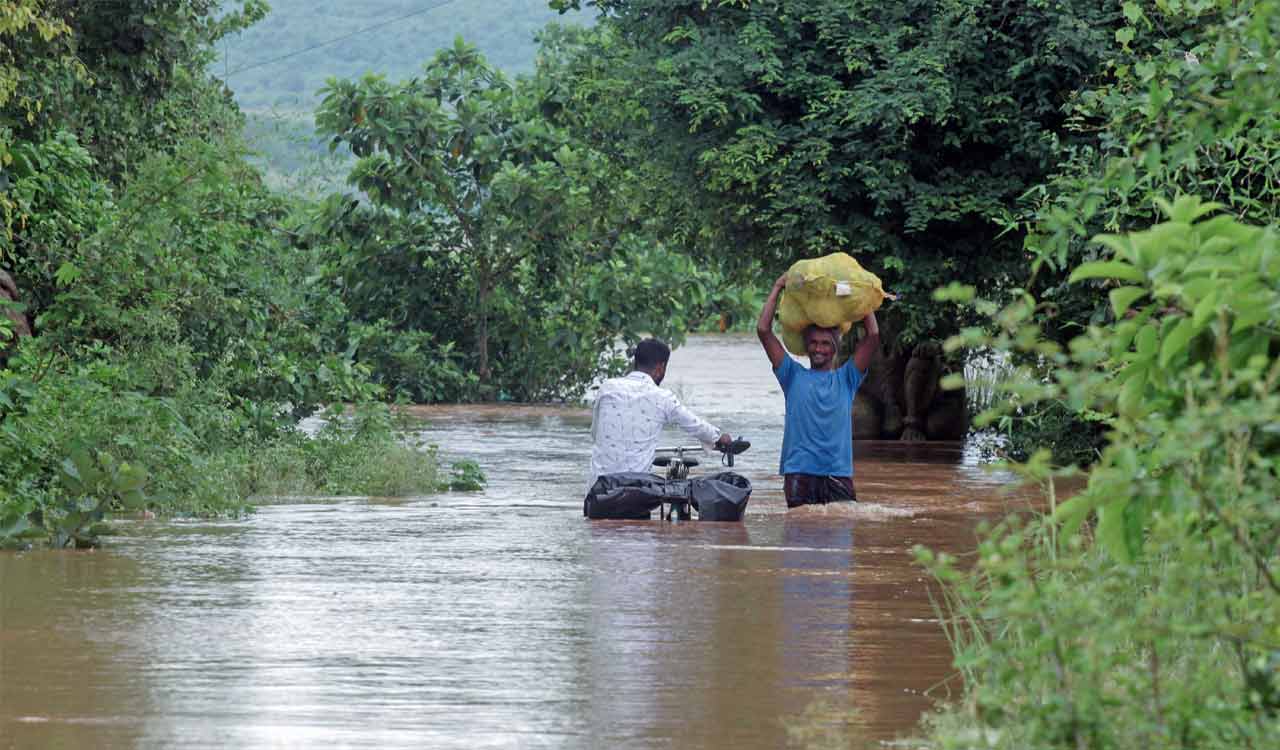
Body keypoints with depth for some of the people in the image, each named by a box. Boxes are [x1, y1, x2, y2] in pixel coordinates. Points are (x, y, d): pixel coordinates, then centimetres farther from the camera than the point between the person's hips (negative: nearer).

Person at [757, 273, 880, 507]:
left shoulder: (845, 378, 14)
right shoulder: (794, 376, 13)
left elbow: (873, 336, 7)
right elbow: (763, 331, 8)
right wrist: (777, 289, 12)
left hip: (838, 471, 0)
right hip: (799, 470, 0)